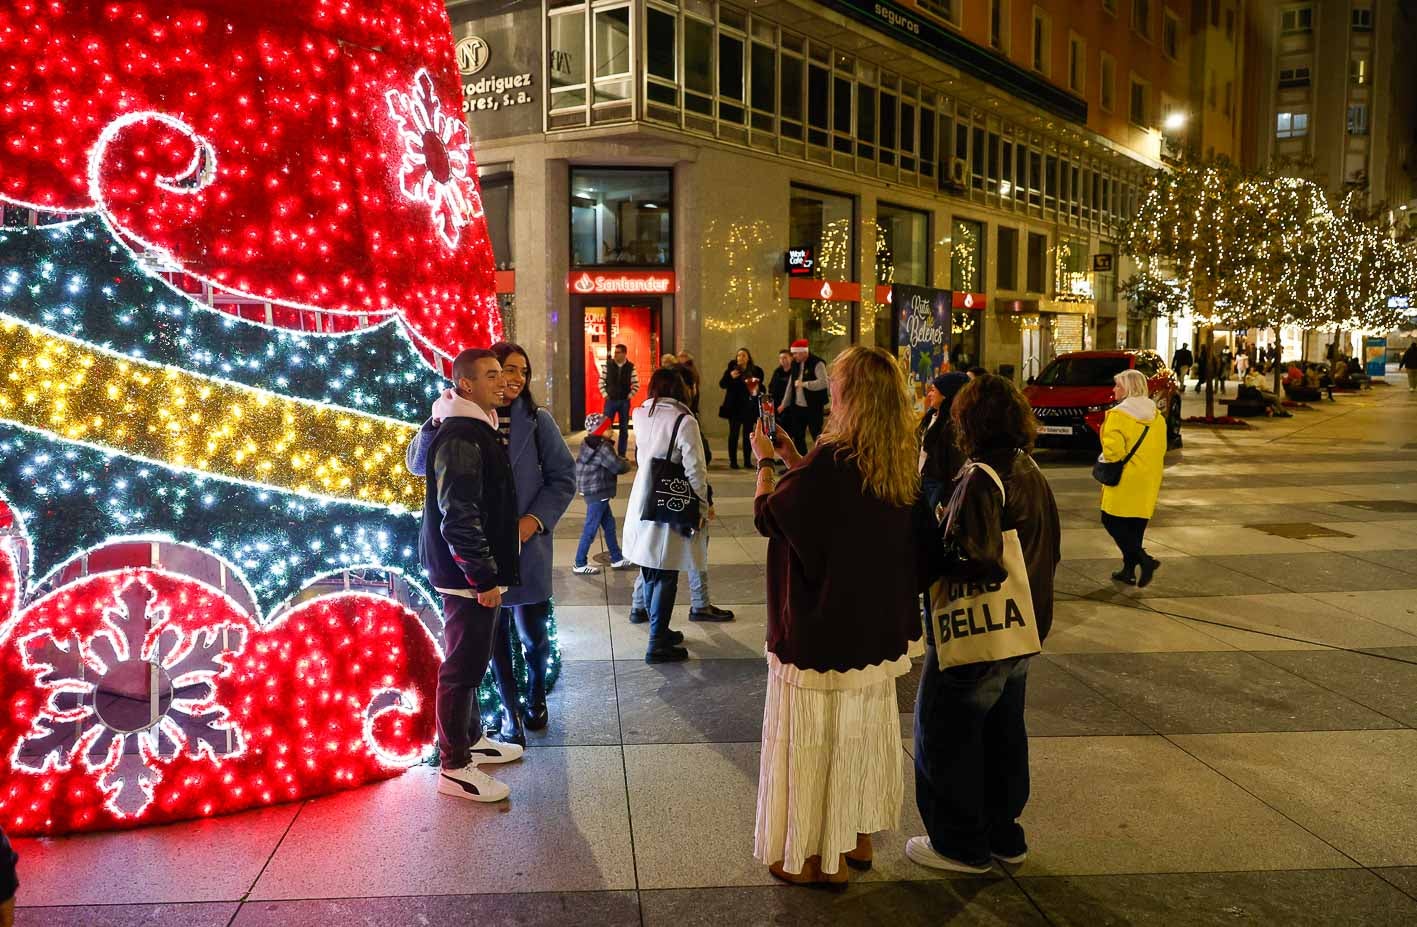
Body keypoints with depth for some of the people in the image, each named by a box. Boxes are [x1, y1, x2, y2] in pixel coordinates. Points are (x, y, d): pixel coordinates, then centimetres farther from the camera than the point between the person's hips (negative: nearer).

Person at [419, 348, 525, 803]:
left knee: (470, 662, 21)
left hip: (474, 572, 10)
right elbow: (459, 518, -25)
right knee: (462, 667, -1)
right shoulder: (460, 439, -21)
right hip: (467, 575, -10)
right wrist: (484, 578, -22)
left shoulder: (476, 430, 12)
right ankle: (454, 767, 9)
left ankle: (471, 739, 36)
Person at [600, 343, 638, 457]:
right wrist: (605, 395, -3)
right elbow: (601, 381, 4)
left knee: (624, 429, 6)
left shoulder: (631, 367, -3)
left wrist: (629, 396, -5)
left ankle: (622, 454, 14)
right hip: (610, 400, 0)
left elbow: (636, 385, 2)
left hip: (624, 401, 0)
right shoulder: (608, 365, -2)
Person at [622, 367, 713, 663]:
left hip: (642, 503, 6)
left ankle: (659, 630, 31)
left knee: (650, 573, 17)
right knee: (666, 577, 2)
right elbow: (695, 469, -15)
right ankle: (657, 645, 6)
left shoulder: (639, 415, 3)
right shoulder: (684, 420, -15)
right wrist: (703, 504, -3)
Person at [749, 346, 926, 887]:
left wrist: (766, 462, 4)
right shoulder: (898, 463, 1)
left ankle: (819, 857, 17)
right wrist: (795, 461, 16)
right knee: (863, 733, 19)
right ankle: (857, 839, 33)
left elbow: (767, 516, -12)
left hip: (824, 629, -8)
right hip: (877, 629, 8)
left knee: (814, 737, 6)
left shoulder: (832, 460, -24)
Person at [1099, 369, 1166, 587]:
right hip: (1148, 482, 7)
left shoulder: (1118, 414, -15)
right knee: (1135, 526, 14)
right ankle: (1129, 570, 18)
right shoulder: (1156, 416, 10)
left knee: (1112, 521, 2)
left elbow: (1113, 449, -20)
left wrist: (1106, 462, -1)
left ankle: (1144, 559, -13)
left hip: (1125, 480, -7)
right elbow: (1161, 449, 13)